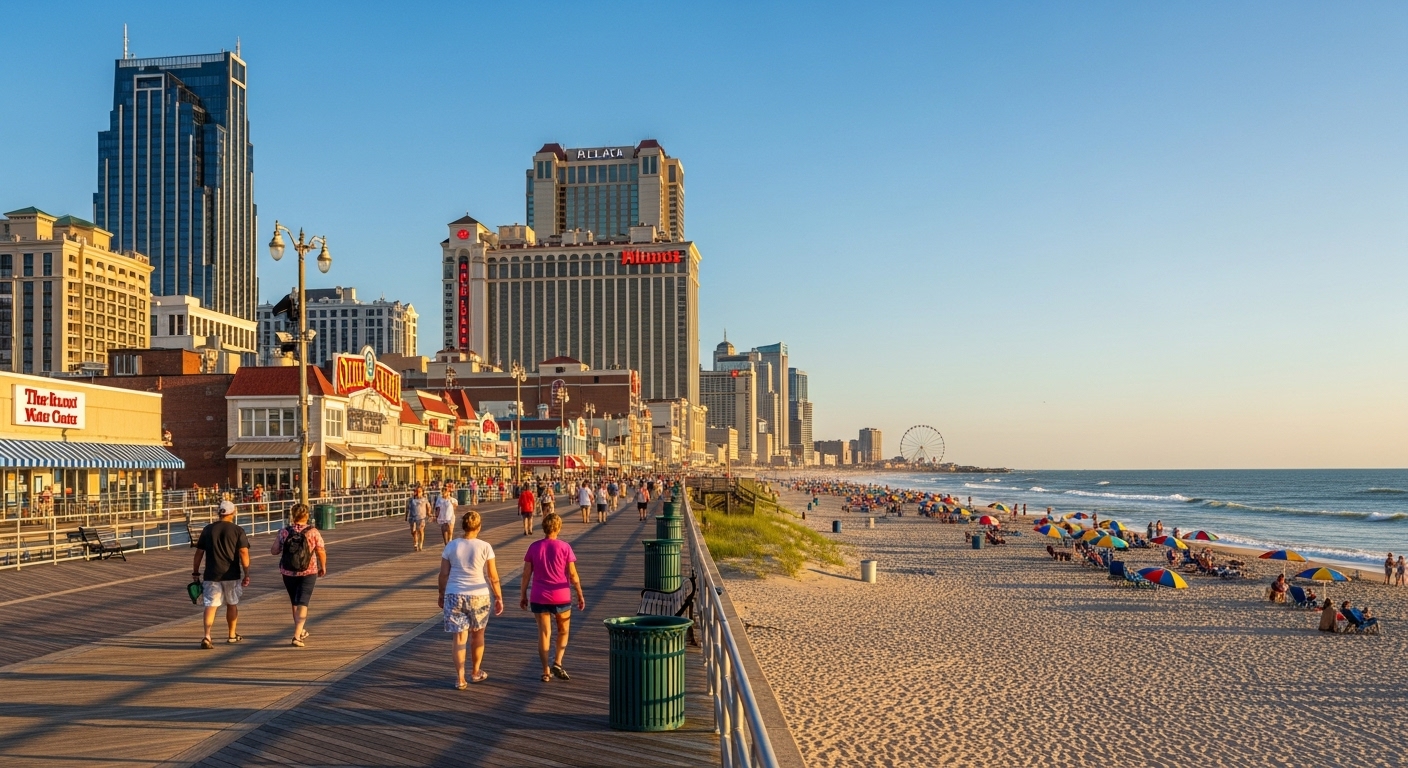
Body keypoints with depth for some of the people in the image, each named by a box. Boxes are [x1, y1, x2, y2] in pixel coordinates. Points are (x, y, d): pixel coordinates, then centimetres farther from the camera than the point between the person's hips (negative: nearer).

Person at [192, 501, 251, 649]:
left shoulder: (208, 530, 4)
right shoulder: (238, 531, -4)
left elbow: (199, 552, 6)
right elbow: (243, 553, -10)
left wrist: (195, 571, 16)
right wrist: (246, 574, -6)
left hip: (211, 574, 1)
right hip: (231, 575, -1)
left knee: (210, 605, -2)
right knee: (232, 604, 16)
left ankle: (207, 636, -20)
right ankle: (232, 635, 29)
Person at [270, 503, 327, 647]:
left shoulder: (284, 532, -6)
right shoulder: (313, 532, -10)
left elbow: (273, 551, -2)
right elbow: (321, 552, -7)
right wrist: (323, 567, 9)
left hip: (288, 573, 3)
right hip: (308, 573, -2)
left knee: (294, 602, 20)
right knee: (302, 603, 0)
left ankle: (301, 631, 35)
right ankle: (297, 635, -14)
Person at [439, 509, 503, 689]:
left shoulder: (451, 546, -2)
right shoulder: (484, 547, -7)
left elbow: (443, 574, 2)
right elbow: (493, 577, -5)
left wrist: (442, 595, 15)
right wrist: (499, 598, 5)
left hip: (454, 595, 1)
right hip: (478, 596, -1)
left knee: (460, 637, 6)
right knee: (477, 635, 18)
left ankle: (460, 678, 4)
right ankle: (476, 672, 31)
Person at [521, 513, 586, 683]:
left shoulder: (534, 547, 0)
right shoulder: (564, 547, -6)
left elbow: (526, 574, 1)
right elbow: (573, 575, -5)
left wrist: (523, 595, 11)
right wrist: (580, 595, 3)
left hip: (538, 597, 2)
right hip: (561, 597, -1)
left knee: (544, 633, 8)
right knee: (563, 631, 17)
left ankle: (546, 672, 8)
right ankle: (557, 663, 2)